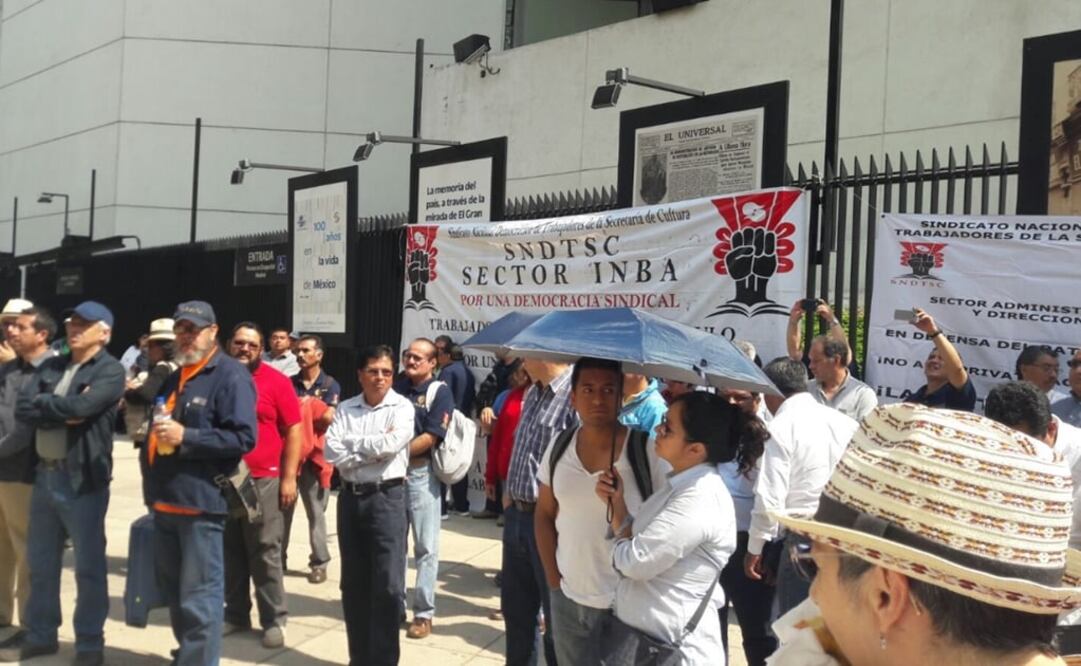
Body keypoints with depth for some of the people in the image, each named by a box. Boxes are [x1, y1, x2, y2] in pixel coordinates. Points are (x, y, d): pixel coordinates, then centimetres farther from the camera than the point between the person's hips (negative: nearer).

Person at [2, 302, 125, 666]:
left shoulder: (110, 371, -8)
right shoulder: (50, 367, 11)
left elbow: (79, 407, -23)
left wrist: (43, 403, -6)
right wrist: (64, 411, -14)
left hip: (83, 479, -7)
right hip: (45, 475, 7)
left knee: (89, 567, 3)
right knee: (41, 563, 16)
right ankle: (40, 635, 30)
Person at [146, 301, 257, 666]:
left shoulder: (230, 375, -9)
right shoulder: (174, 378, 19)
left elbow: (242, 437, -19)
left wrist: (185, 437, -21)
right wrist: (155, 436, 13)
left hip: (201, 500, -9)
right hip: (167, 499, 9)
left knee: (199, 597, -5)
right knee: (173, 592, 20)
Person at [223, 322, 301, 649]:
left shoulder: (276, 381, -5)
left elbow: (293, 430, -4)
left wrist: (289, 477, -9)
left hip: (263, 479, -4)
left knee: (265, 553, 1)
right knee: (230, 552, 11)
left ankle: (274, 619, 8)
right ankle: (235, 612, 23)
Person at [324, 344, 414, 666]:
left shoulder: (401, 407, -2)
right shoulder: (345, 408, 7)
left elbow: (392, 444, -18)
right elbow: (332, 452, -5)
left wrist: (353, 442, -5)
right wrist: (374, 450, -11)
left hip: (387, 498, -4)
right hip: (350, 497, 4)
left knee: (388, 585, -3)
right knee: (353, 584, 12)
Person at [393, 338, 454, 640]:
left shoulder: (439, 392, -5)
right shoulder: (398, 385, 12)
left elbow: (430, 438, -12)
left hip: (421, 473, -5)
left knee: (425, 546, 1)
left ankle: (423, 612, 8)